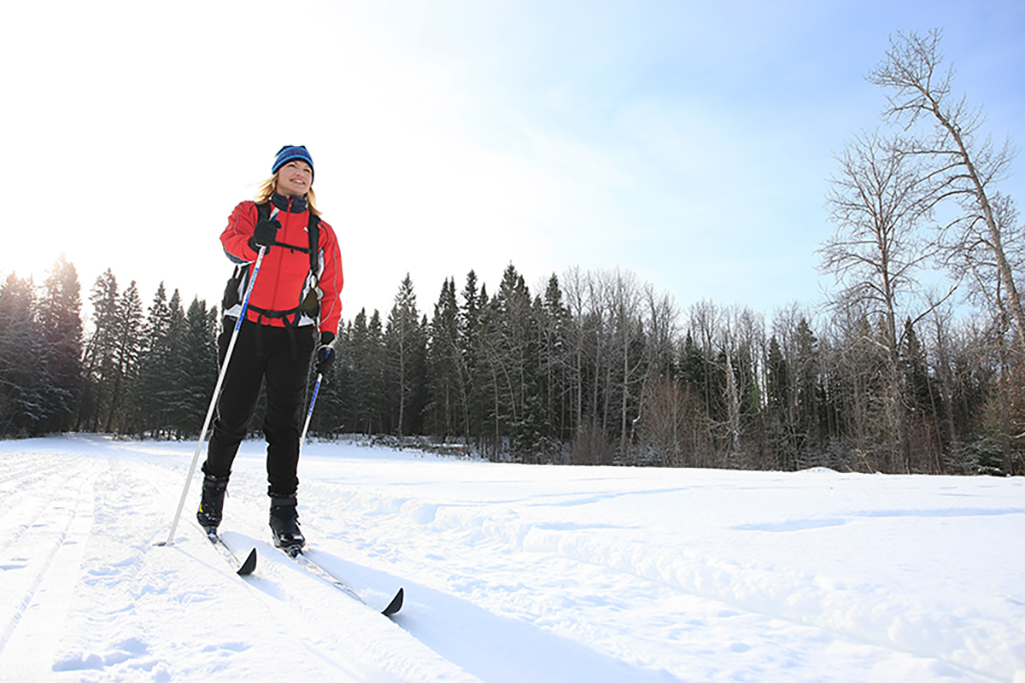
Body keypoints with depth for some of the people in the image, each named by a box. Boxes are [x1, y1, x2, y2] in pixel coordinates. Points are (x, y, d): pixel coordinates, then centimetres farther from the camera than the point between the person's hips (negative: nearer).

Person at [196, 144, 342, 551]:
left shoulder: (321, 231, 16)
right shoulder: (249, 212, 13)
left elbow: (331, 289, 14)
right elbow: (230, 243, -8)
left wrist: (328, 339, 5)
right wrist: (253, 242, -31)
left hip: (294, 334, 1)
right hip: (245, 327, 0)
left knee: (285, 421, -4)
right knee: (233, 416, 3)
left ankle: (283, 510, 0)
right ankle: (213, 486, 28)